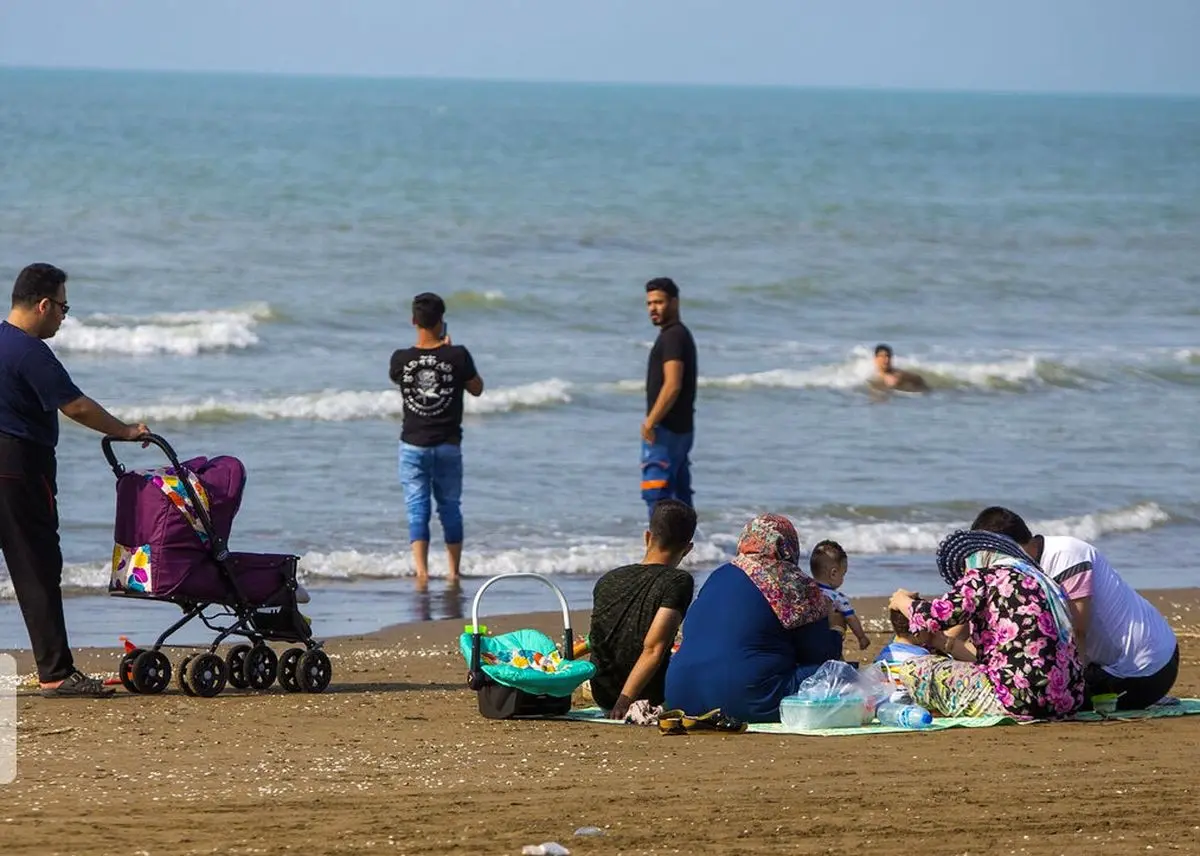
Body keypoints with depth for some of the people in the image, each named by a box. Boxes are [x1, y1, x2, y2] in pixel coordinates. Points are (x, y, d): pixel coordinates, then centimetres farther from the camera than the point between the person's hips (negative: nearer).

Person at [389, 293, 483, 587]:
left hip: (413, 444, 0)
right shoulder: (457, 356, -12)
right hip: (448, 445, 0)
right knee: (450, 507, 13)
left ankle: (421, 570, -13)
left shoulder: (401, 359, -10)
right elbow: (477, 388, 4)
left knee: (417, 508, 1)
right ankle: (454, 572, 17)